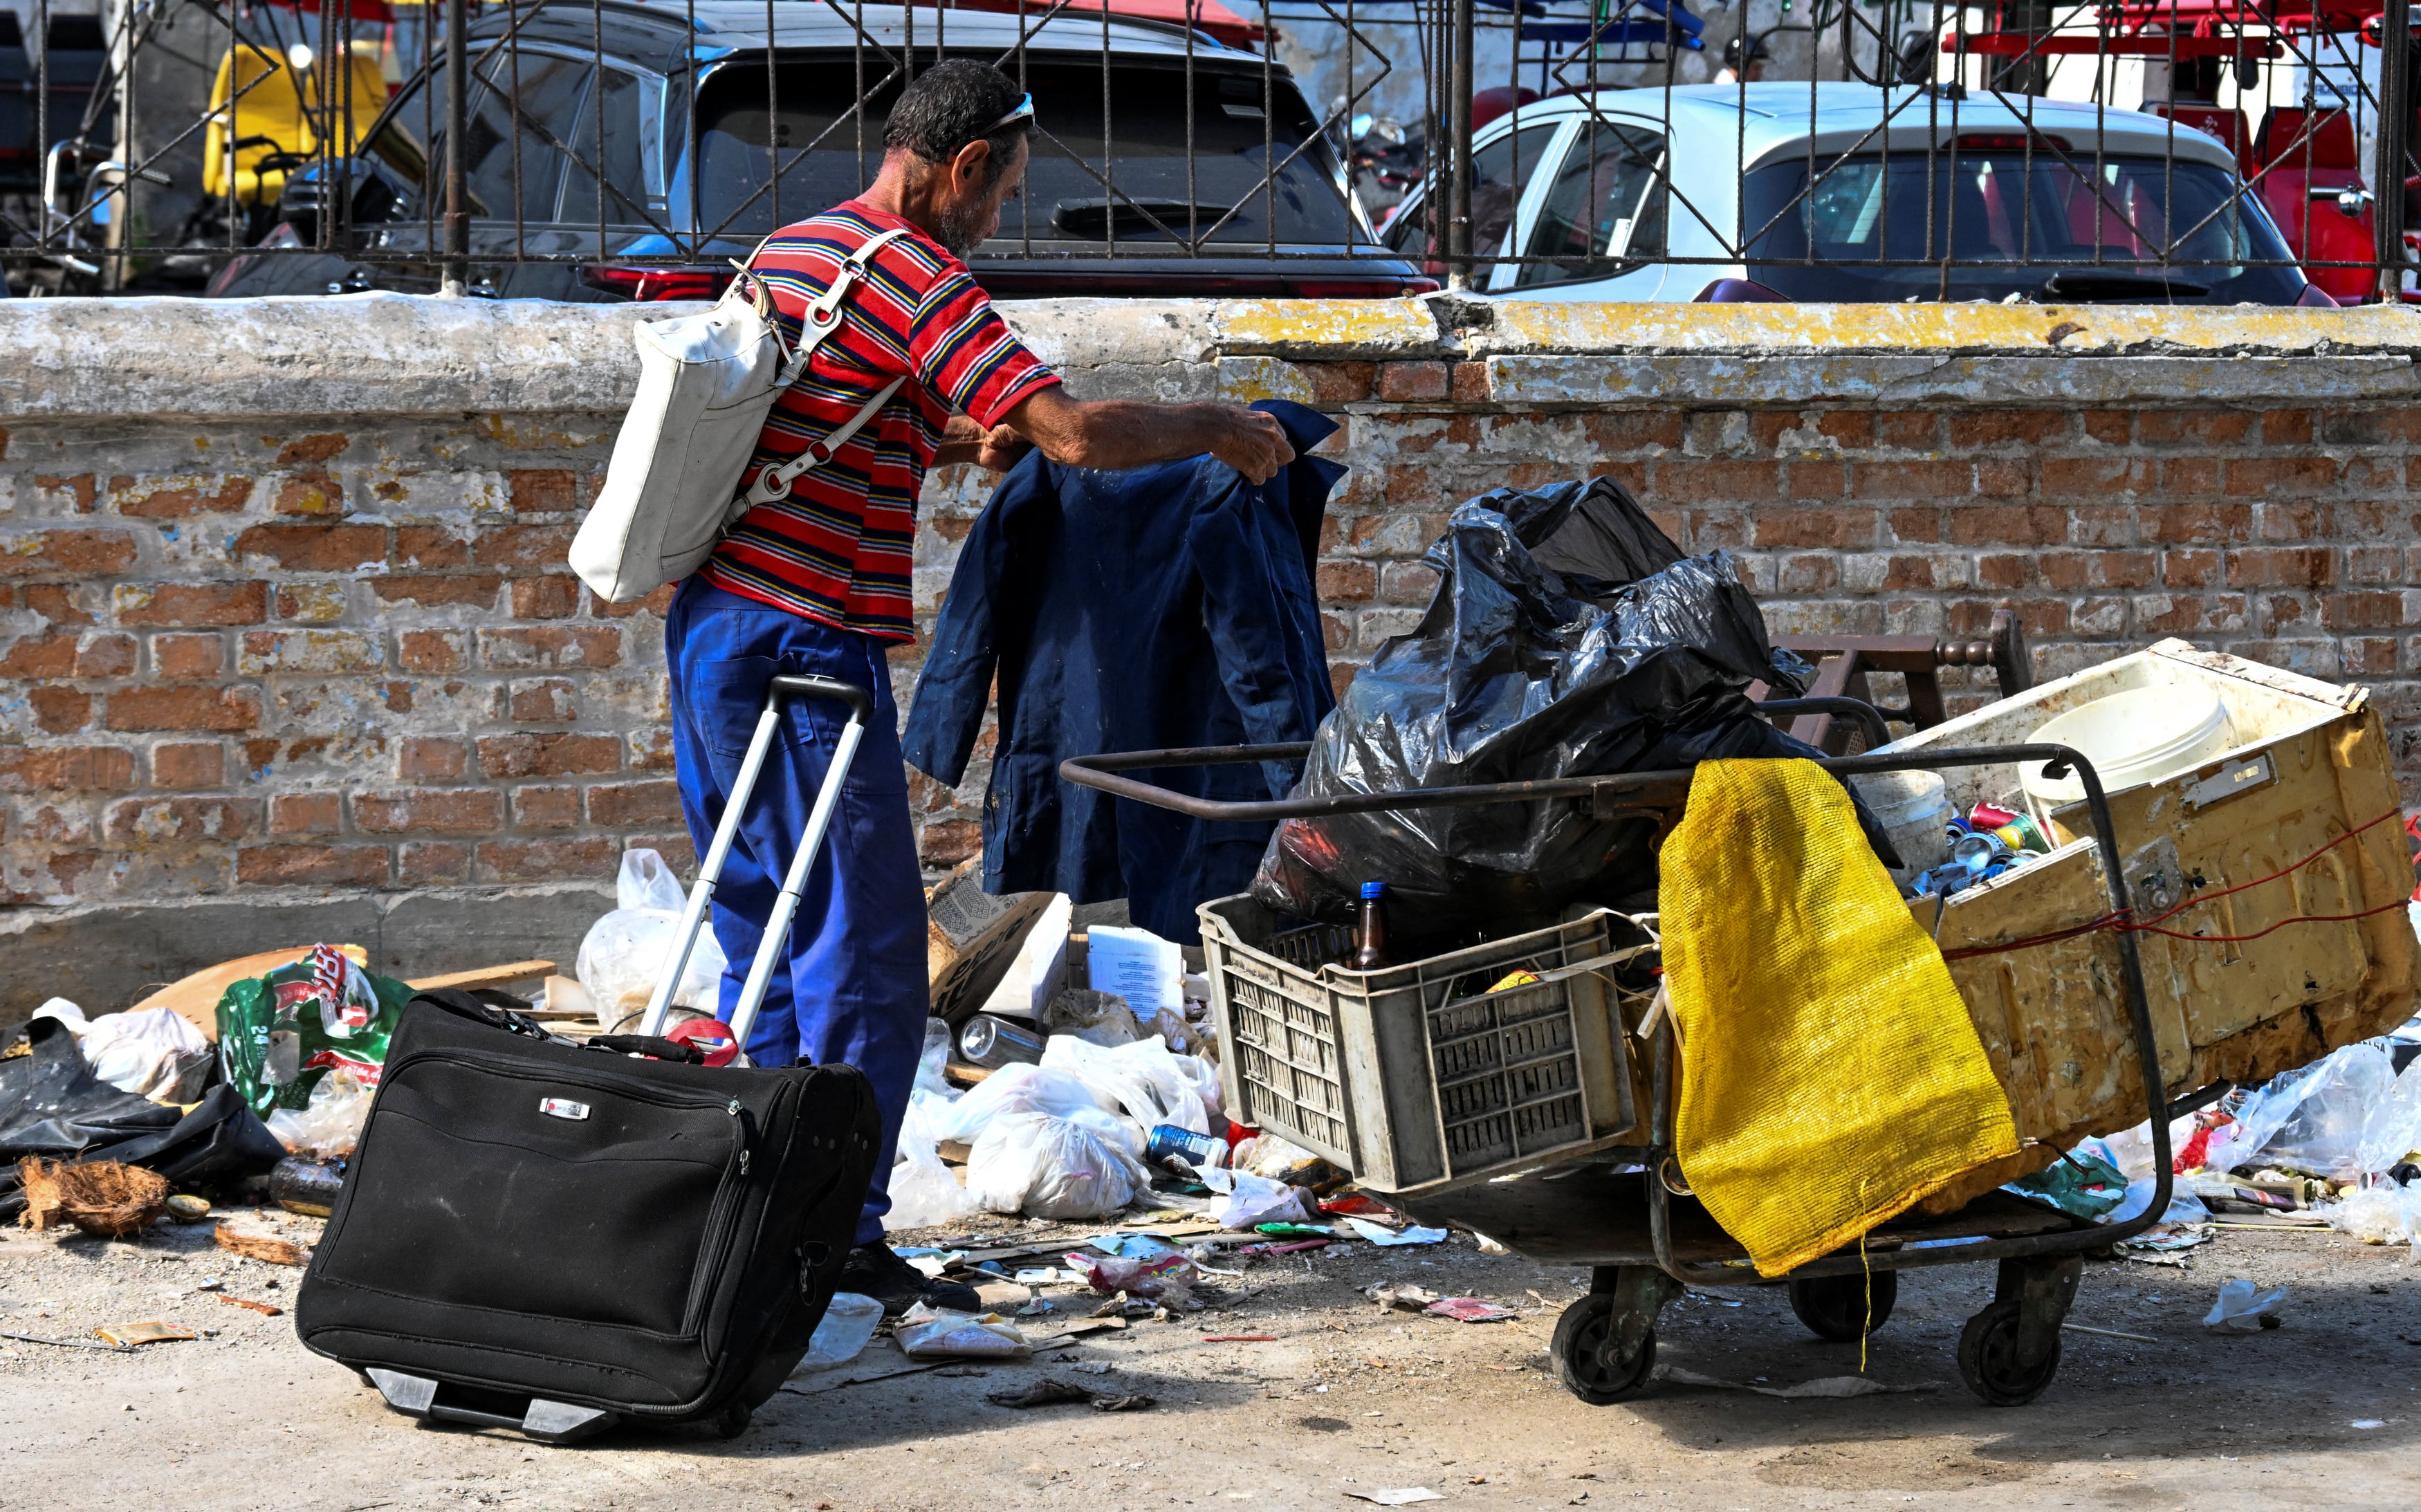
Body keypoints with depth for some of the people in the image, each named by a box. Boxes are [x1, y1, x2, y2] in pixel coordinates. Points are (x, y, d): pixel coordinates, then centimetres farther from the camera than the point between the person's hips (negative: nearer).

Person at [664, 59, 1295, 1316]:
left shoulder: (787, 251, 16)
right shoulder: (916, 276, -12)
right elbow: (1074, 432, -20)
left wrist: (951, 444, 25)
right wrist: (1217, 432, -6)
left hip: (712, 625, 10)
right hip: (805, 647, -10)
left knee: (770, 949, 14)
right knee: (866, 963, -4)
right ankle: (841, 1239, -3)